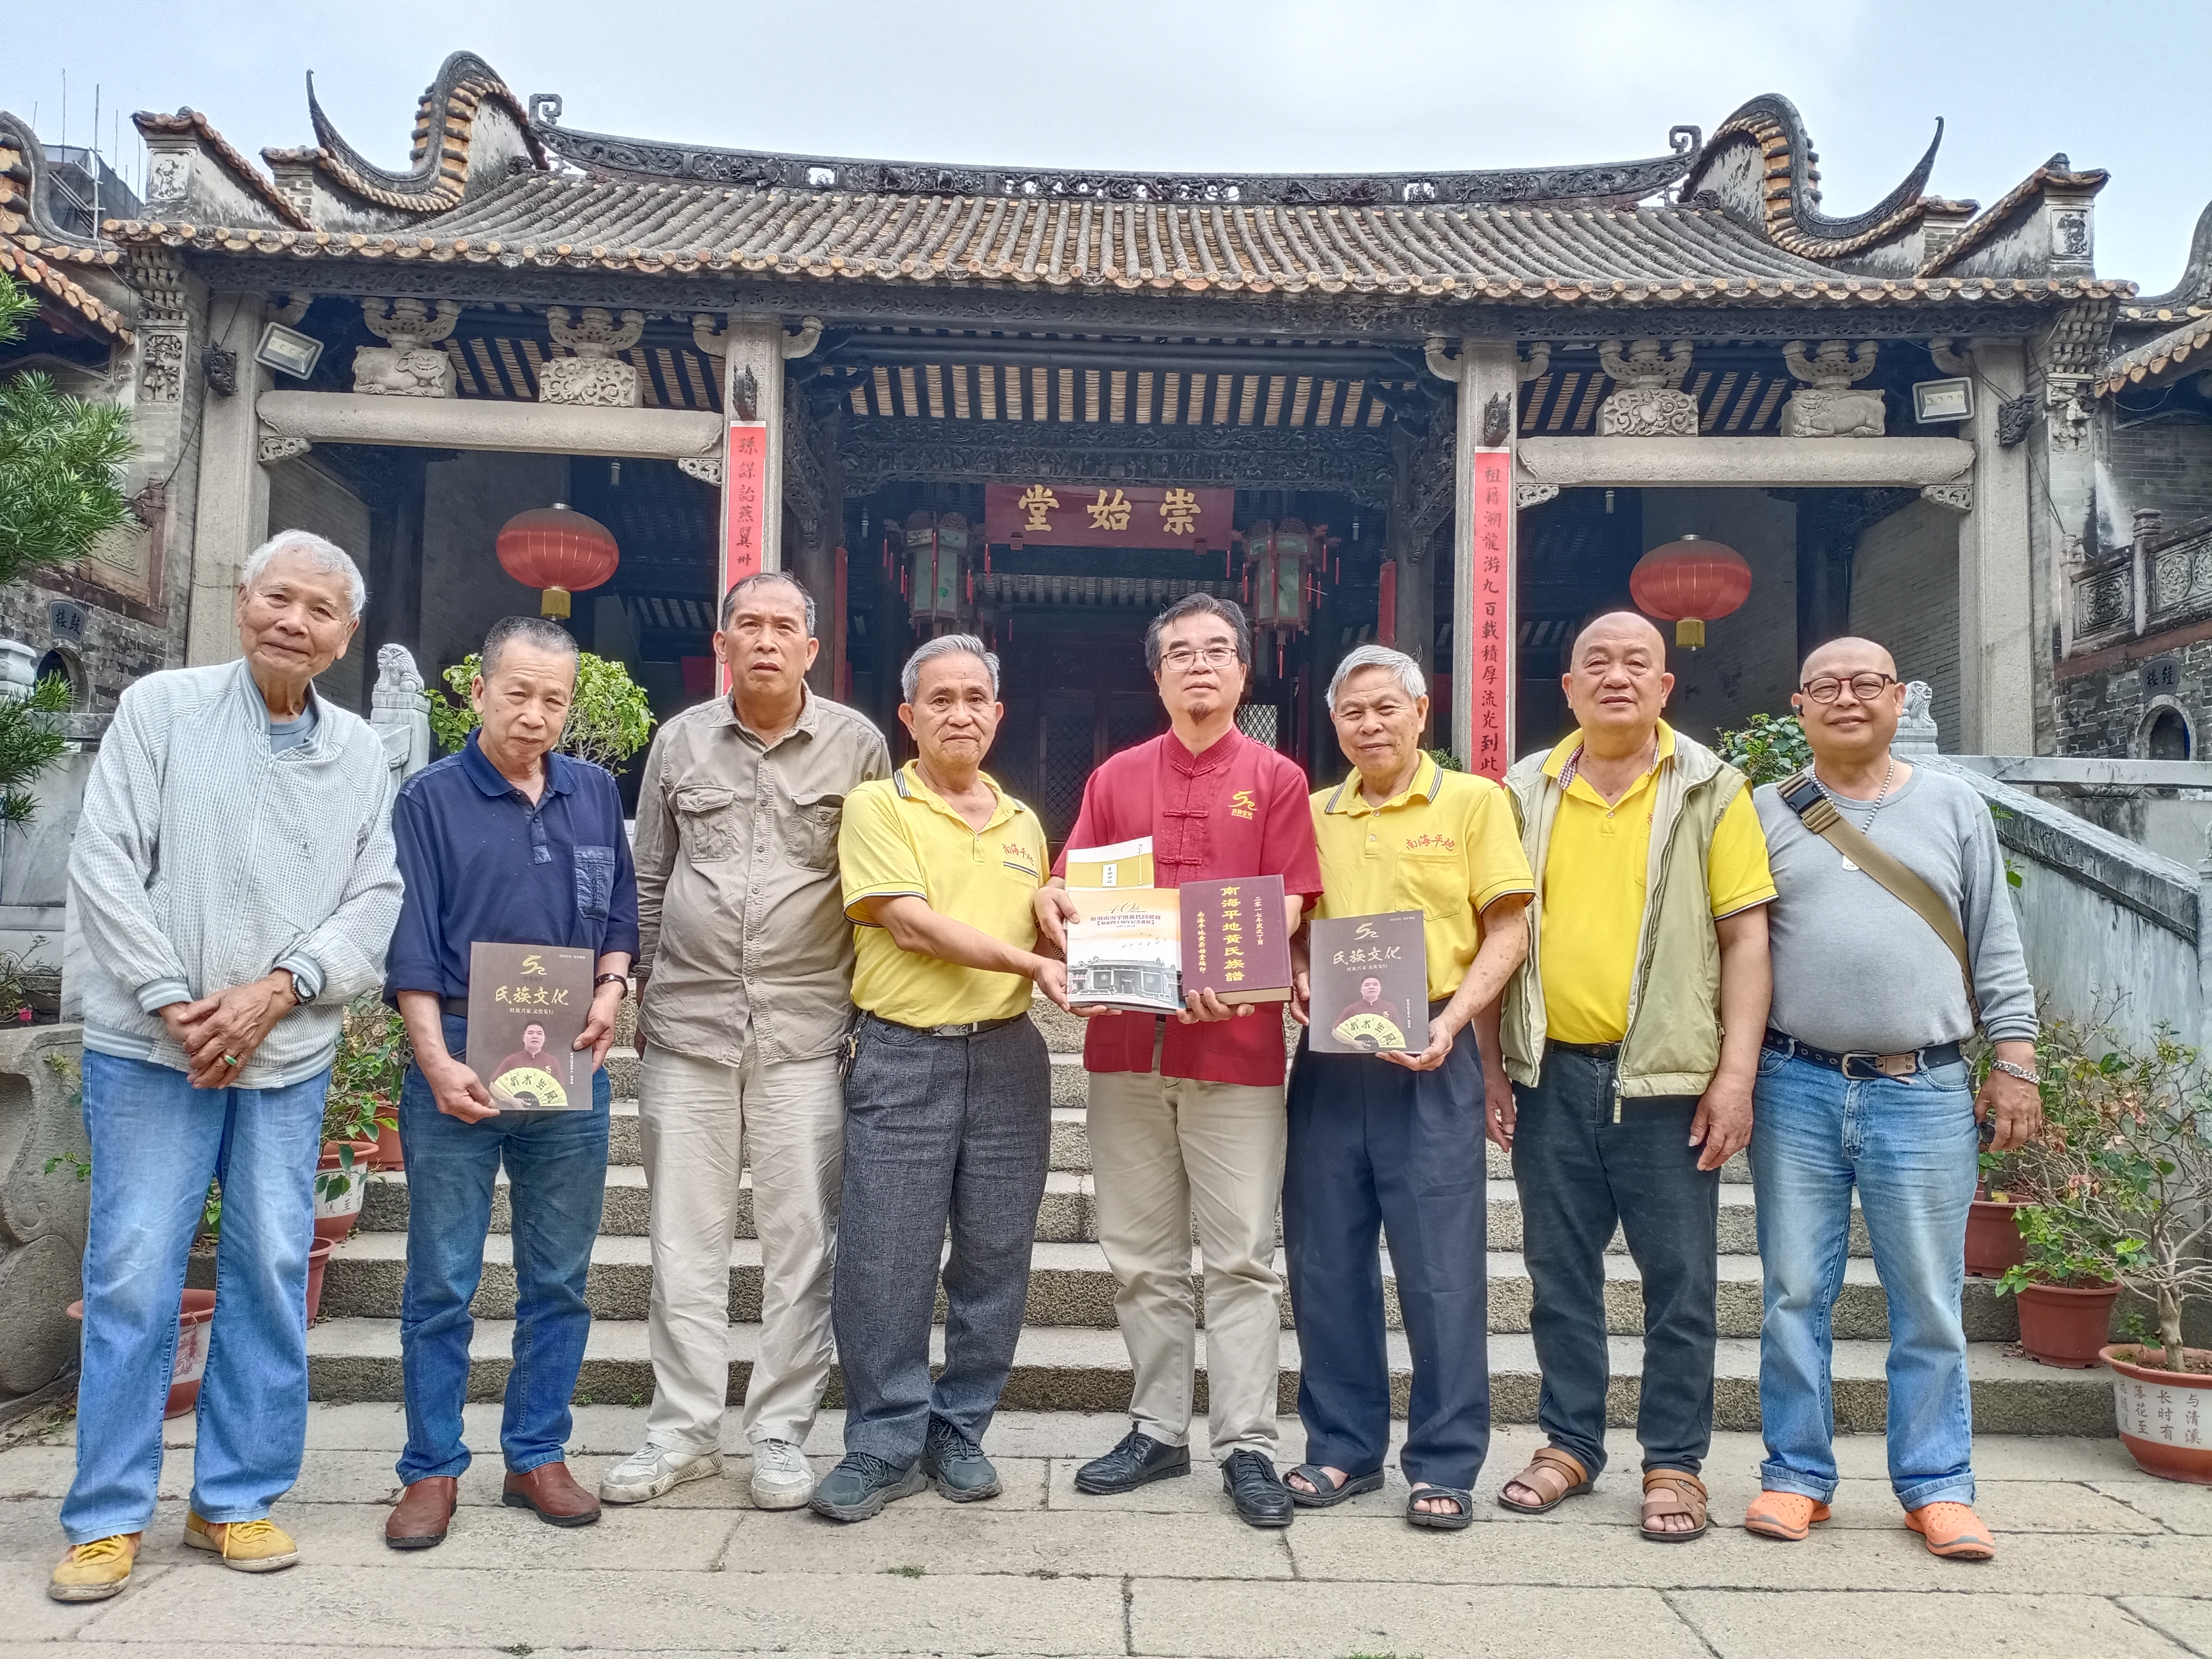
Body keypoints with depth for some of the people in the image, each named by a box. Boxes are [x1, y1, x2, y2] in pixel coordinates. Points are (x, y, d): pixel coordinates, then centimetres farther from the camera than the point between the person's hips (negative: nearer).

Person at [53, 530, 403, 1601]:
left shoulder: (359, 753, 9)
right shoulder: (162, 708, 1)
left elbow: (375, 899, 5)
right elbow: (104, 863, -5)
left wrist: (281, 987, -10)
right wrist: (175, 1003, -10)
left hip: (291, 1057, 3)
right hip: (152, 1047, -2)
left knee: (273, 1272, 5)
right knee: (132, 1277, 0)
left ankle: (236, 1499, 20)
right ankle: (108, 1516, 14)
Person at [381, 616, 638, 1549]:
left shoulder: (595, 795, 10)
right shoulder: (430, 799, -1)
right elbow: (410, 947, -5)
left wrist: (610, 993, -2)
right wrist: (438, 1063, -14)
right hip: (459, 1061, -3)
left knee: (559, 1279, 10)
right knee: (442, 1282, 4)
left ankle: (538, 1456, 24)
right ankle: (433, 1470, 18)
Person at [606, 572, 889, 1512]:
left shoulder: (857, 745, 3)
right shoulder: (681, 741, 10)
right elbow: (648, 880, 16)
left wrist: (873, 1006, 4)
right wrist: (641, 989, 13)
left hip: (806, 1028, -2)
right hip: (688, 1026, 2)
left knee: (801, 1238, 2)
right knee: (684, 1237, 8)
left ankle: (780, 1435, 15)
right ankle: (683, 1431, 20)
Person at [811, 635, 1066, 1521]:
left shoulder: (1023, 823, 16)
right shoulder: (877, 807, 0)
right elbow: (911, 923, -12)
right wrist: (1029, 962, -17)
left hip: (1008, 1054, 5)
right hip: (902, 1056, -4)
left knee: (995, 1255, 8)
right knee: (884, 1259, -2)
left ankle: (959, 1431, 23)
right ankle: (887, 1444, 14)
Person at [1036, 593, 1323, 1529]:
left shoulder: (1276, 779, 7)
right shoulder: (1114, 778, 14)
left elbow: (1289, 905, -1)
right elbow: (1069, 887, 10)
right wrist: (1054, 909, -14)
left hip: (1236, 1041, -3)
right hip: (1125, 1039, 3)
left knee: (1242, 1255, 0)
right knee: (1141, 1256, 10)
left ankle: (1247, 1445, 8)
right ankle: (1158, 1430, 21)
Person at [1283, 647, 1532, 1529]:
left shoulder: (1474, 801, 2)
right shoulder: (1313, 814, 12)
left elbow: (1507, 932, -2)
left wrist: (1449, 1023, -15)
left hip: (1433, 1060, -4)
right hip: (1329, 1060, 4)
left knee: (1441, 1265, 0)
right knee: (1327, 1259, 8)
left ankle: (1446, 1465, 13)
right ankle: (1343, 1447, 23)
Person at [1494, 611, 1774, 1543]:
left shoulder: (1711, 792, 2)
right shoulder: (1526, 793, 8)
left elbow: (1746, 937, -1)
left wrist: (1735, 1076, -8)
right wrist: (1492, 1067, 5)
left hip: (1666, 1079, -2)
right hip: (1551, 1075, 3)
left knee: (1680, 1280, 6)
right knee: (1560, 1272, 12)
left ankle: (1675, 1463, 20)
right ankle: (1570, 1444, 26)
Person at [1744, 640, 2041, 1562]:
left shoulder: (1953, 809, 11)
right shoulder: (1765, 814, 8)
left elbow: (1996, 949, 10)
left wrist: (2015, 1065, 3)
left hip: (1925, 1094, 0)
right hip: (1795, 1089, 0)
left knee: (1929, 1302, 6)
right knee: (1795, 1294, 6)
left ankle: (1936, 1485, 19)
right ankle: (1798, 1475, 18)